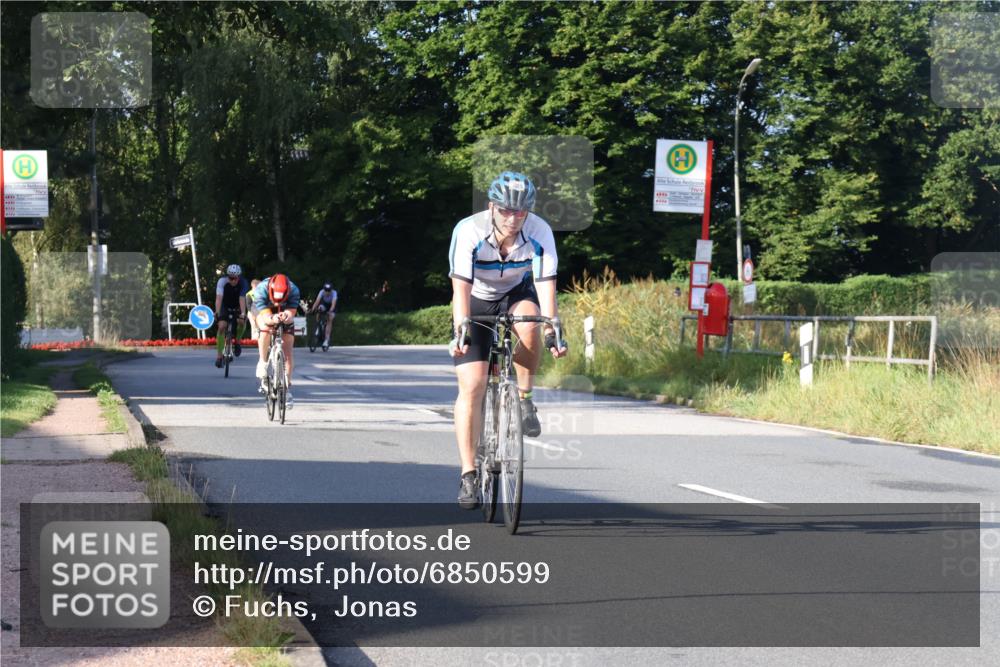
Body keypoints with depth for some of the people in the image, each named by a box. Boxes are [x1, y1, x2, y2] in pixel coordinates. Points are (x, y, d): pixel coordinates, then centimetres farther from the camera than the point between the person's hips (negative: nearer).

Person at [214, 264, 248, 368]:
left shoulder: (243, 283, -26)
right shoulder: (222, 282, -27)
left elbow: (242, 299, -37)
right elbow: (219, 297, -38)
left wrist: (243, 314, -51)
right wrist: (217, 312, -51)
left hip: (238, 307, 0)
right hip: (225, 306, 0)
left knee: (242, 321, -28)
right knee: (222, 327, -19)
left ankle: (237, 342, 0)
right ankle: (219, 356, -13)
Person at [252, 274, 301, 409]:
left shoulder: (294, 291, -34)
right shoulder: (261, 290, -36)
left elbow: (291, 314, -37)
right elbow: (266, 317, -40)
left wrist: (287, 317, -61)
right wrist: (272, 319, -63)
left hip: (284, 314, 1)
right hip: (265, 313, -1)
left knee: (288, 355, -9)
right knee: (266, 329, -36)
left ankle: (287, 388, 2)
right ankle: (262, 362, -15)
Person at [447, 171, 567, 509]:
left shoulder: (539, 232, -25)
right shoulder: (469, 231, -29)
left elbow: (545, 285, -30)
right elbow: (461, 288, -36)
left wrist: (553, 330, -43)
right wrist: (461, 333, -49)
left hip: (517, 294, 1)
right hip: (477, 302, -1)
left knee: (528, 325, -36)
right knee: (472, 386, -13)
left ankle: (524, 398, -10)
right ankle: (468, 475, -8)